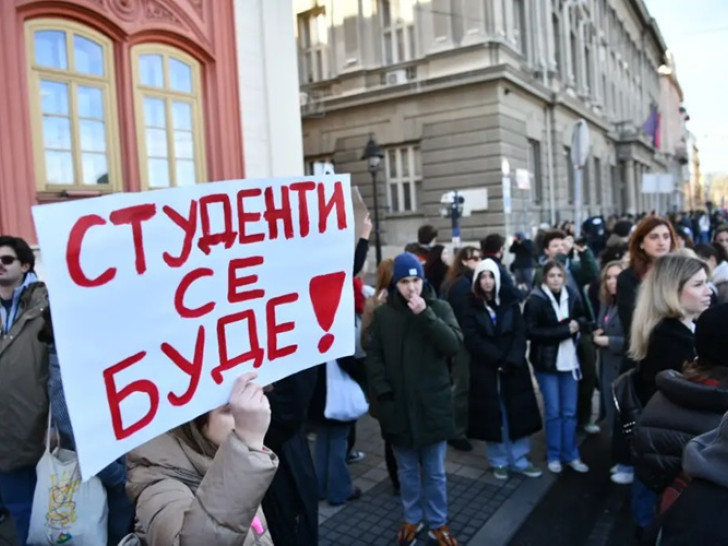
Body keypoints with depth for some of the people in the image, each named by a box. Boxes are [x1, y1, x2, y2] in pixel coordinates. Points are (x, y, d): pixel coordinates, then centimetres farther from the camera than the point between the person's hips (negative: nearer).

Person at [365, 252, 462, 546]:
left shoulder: (440, 307, -3)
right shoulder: (383, 314, -1)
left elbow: (454, 345, -16)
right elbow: (373, 356, -1)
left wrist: (425, 314, -23)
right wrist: (382, 393, -10)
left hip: (432, 403, -1)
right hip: (397, 405, 1)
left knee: (435, 471, 13)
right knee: (407, 470, 18)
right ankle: (412, 518, 37)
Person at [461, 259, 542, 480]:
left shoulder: (510, 302, 5)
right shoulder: (471, 306, -2)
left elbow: (520, 333, -2)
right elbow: (472, 339, -10)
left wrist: (511, 360, -16)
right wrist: (498, 358, -17)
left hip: (514, 368, 2)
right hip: (485, 370, -2)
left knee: (517, 413, 7)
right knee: (493, 416, 7)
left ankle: (519, 460, 22)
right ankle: (499, 461, 23)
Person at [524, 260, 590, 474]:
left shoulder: (572, 297, -1)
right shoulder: (535, 301, -12)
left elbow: (582, 318, 16)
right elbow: (531, 331, -17)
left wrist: (576, 324, -8)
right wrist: (564, 330, -18)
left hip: (569, 360, 4)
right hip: (547, 362, -4)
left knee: (570, 411, 10)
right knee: (553, 411, 4)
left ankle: (571, 455, 24)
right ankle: (554, 456, 20)